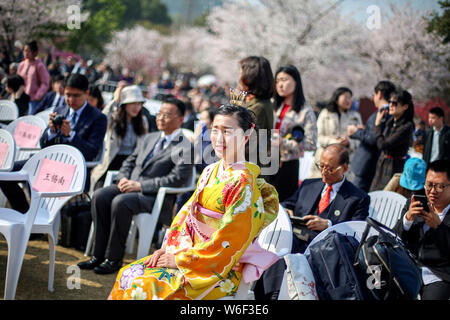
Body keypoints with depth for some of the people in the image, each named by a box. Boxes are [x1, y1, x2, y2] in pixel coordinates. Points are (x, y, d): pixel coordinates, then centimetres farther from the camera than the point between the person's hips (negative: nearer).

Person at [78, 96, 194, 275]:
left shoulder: (185, 149, -5)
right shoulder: (150, 138, 20)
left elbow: (177, 179, -16)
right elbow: (130, 161, 24)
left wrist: (140, 185, -17)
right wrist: (123, 178, 0)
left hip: (152, 195, -7)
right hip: (129, 186, 7)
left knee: (120, 202, -33)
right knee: (99, 196, -18)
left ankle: (114, 259, -21)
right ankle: (99, 254, -14)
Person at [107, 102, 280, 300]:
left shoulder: (244, 183, -18)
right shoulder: (210, 172, 9)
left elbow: (229, 240, -20)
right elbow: (187, 211, 14)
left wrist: (180, 259, -15)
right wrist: (168, 248, 0)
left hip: (219, 268, -8)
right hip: (188, 251, 8)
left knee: (142, 289, -21)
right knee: (127, 275, -1)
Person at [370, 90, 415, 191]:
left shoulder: (407, 127, -19)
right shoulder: (390, 120, 5)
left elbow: (382, 145, -20)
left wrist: (378, 123, -9)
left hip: (395, 167, -8)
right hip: (382, 164, 8)